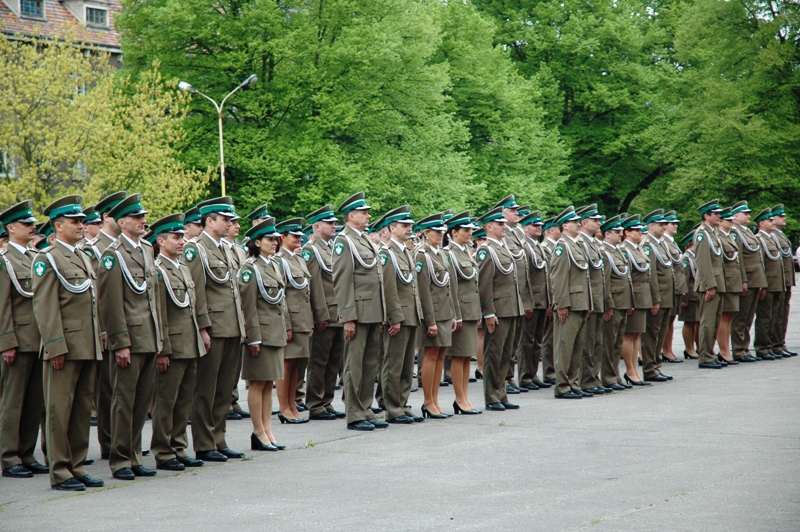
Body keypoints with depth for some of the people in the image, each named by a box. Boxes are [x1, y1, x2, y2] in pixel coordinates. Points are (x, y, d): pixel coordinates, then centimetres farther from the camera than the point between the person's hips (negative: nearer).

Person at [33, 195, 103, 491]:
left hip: (89, 348, 8)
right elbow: (45, 306, -13)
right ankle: (60, 472, 1)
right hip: (66, 347, -8)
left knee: (83, 408, 10)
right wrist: (55, 347, -18)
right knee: (60, 409, -3)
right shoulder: (47, 259, -7)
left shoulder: (83, 258, 18)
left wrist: (98, 340, 17)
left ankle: (76, 466, 17)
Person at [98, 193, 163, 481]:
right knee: (124, 400, -2)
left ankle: (134, 457, 17)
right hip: (130, 339, -7)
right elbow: (111, 303, -13)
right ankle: (120, 461, 5)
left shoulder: (147, 250, 15)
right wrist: (121, 344, -16)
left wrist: (160, 335, 16)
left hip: (150, 339, 7)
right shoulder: (113, 255, -9)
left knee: (143, 400, 10)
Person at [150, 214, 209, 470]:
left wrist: (202, 333, 16)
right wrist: (162, 351, -17)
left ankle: (178, 449, 19)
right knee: (165, 402, -1)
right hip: (172, 348, -8)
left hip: (191, 347, 8)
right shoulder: (157, 271, -11)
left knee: (184, 401, 12)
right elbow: (158, 315, -15)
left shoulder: (184, 268, 16)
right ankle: (163, 454, 5)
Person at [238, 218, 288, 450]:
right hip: (261, 332, -8)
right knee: (258, 383, -2)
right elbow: (248, 306, -14)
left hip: (277, 333, 8)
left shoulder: (275, 266, 14)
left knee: (269, 383, 10)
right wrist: (254, 337, -17)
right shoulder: (250, 268, -10)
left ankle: (268, 430, 14)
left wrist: (285, 329, 16)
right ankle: (259, 433, 3)